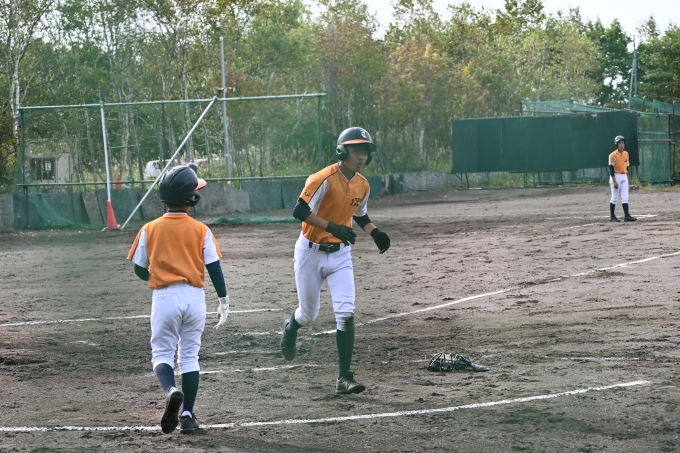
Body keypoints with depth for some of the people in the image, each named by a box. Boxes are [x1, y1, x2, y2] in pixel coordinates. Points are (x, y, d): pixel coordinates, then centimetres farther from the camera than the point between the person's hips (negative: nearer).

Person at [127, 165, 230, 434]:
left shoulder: (149, 230, 0)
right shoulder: (201, 230, -1)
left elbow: (139, 269, 5)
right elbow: (214, 268, -4)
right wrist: (223, 300, 2)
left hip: (164, 297, -1)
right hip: (195, 296, 1)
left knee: (162, 353, 8)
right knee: (190, 356, 12)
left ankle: (171, 390, -23)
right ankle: (187, 415, 9)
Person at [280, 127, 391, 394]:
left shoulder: (363, 186, 0)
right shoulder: (324, 179, -21)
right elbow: (299, 211, -26)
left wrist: (375, 232, -1)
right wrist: (332, 227, -33)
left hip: (340, 254, 4)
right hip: (311, 252, -4)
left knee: (346, 315, -11)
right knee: (309, 314, 11)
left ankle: (344, 378, -9)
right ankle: (291, 327, 50)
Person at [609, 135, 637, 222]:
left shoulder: (626, 154, 10)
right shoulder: (613, 155, -11)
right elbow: (611, 169, -14)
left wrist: (627, 177, 15)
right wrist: (614, 181, -19)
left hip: (624, 177, 6)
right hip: (616, 177, -6)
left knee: (625, 197, 0)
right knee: (614, 198, 0)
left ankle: (627, 216, -4)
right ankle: (612, 216, 8)